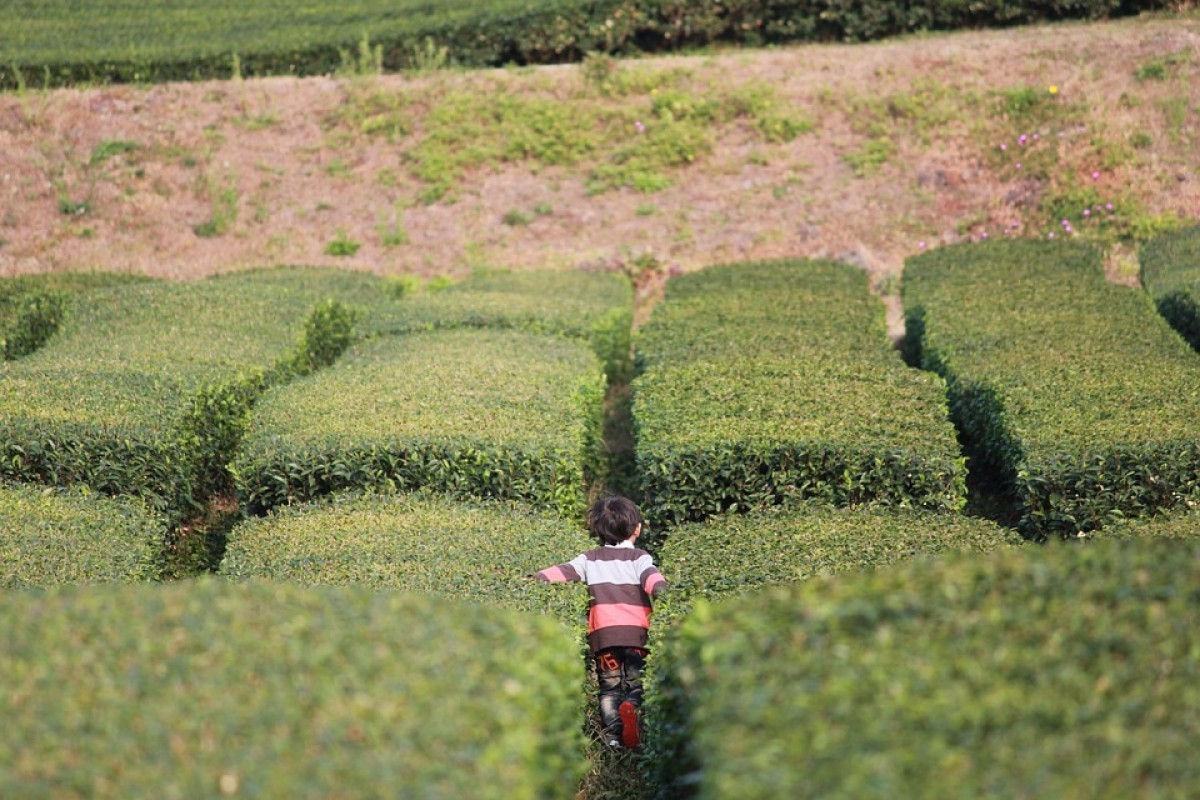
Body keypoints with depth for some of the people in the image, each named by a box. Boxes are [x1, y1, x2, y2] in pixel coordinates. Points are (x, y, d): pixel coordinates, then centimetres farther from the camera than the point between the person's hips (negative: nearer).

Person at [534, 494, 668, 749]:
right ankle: (632, 708, -29)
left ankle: (612, 735, -10)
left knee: (609, 688, 11)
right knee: (637, 685, 4)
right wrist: (662, 590, -28)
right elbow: (651, 576, -13)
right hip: (636, 632, -2)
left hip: (602, 633, 2)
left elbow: (562, 571, 5)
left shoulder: (589, 559, 15)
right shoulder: (639, 557, 6)